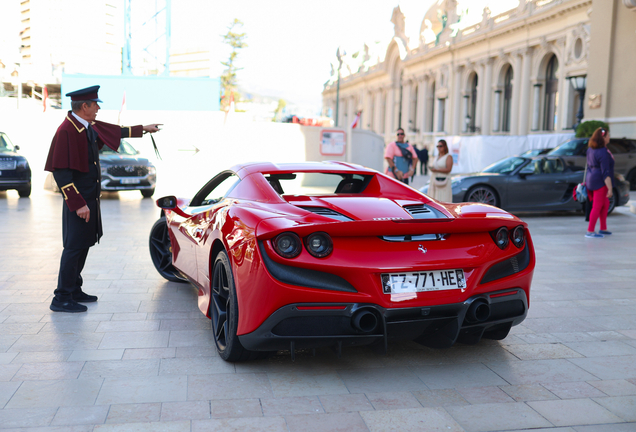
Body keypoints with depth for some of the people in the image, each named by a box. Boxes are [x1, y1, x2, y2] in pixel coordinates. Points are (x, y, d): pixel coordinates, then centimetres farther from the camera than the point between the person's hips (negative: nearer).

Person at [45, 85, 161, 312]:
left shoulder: (90, 127, 8)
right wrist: (78, 204, -22)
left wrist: (143, 129, 36)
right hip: (78, 200, -9)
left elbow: (117, 131, 27)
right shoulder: (66, 131, -18)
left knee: (83, 245, 15)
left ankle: (74, 290, 27)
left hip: (90, 198, 9)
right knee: (74, 247, -5)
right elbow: (61, 172, -21)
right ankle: (62, 299, 4)